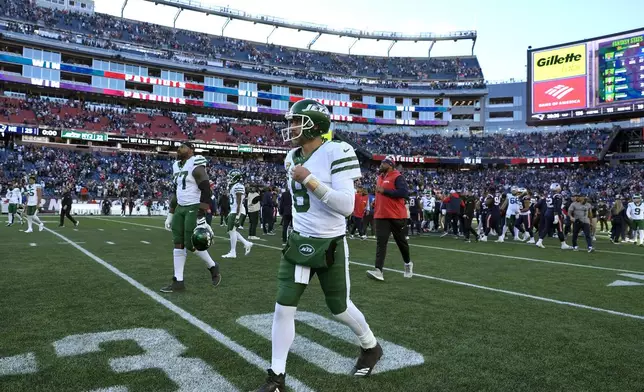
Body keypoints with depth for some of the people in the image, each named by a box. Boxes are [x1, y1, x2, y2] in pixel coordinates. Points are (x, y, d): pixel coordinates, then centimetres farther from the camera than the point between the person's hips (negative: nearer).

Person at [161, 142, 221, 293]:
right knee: (178, 244, 5)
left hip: (194, 208, -8)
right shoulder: (176, 166, 13)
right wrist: (170, 214, 20)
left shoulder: (196, 165, -13)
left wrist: (201, 215, -21)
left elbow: (205, 190, -17)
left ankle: (213, 267, 20)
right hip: (180, 208, 8)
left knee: (191, 244, -5)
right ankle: (178, 281, 10)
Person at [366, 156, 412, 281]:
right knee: (380, 242, -7)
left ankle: (408, 263, 35)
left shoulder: (397, 177, -11)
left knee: (401, 241, 11)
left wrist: (384, 191, -23)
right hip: (381, 216, 6)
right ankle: (378, 270, -14)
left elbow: (404, 192, -24)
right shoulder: (379, 177, 14)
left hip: (396, 216, -6)